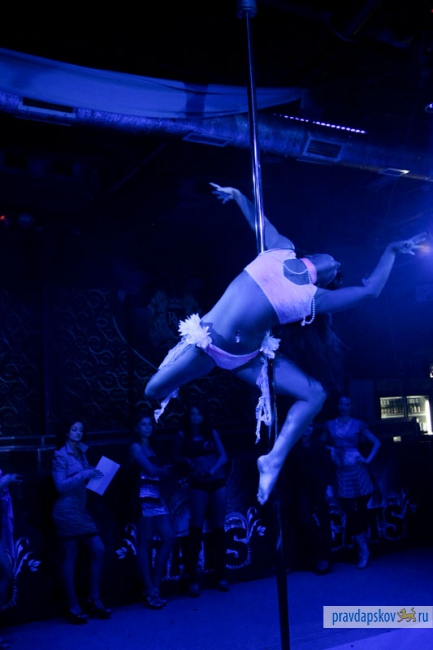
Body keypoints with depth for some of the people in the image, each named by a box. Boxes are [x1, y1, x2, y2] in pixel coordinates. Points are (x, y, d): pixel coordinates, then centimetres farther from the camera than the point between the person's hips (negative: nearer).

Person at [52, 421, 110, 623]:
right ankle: (73, 607, 7)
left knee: (98, 550, 3)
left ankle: (94, 600, 14)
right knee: (70, 557, -2)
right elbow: (61, 485, -13)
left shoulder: (81, 453, 16)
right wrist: (84, 474, -18)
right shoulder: (61, 455, -4)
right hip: (67, 510, -7)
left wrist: (94, 474, 2)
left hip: (82, 509, 7)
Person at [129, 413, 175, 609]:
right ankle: (150, 591, 2)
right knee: (145, 542, -3)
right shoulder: (135, 447, 0)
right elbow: (150, 469, -9)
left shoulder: (151, 447, 23)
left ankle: (155, 585, 11)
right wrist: (165, 469, 6)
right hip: (145, 496, -8)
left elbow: (160, 471, 13)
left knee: (169, 537, 1)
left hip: (157, 496, 8)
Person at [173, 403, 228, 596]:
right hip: (199, 485, -2)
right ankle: (193, 579, -1)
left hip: (218, 483, 2)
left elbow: (223, 457, 3)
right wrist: (186, 461, -10)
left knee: (218, 527, 6)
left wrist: (213, 470, -13)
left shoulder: (212, 432, 7)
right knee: (196, 528, -5)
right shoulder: (183, 435, 4)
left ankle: (221, 575, 15)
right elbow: (176, 456, 9)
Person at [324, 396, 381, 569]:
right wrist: (330, 453, -9)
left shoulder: (358, 424, 3)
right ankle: (363, 548, 7)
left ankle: (364, 548, 16)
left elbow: (376, 443, 9)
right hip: (341, 472, 1)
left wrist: (368, 460, -1)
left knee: (361, 508, 4)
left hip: (357, 470, -1)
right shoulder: (330, 425, 7)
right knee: (350, 510, -2)